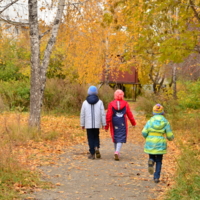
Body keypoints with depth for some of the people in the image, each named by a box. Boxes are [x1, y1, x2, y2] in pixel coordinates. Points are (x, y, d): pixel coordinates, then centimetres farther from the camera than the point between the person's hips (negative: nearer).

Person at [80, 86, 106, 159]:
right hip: (97, 124, 1)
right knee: (96, 137, 17)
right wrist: (103, 124, 5)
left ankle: (92, 154, 4)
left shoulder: (85, 102, -2)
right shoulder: (99, 102, -2)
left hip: (88, 125, 0)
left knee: (90, 138, 6)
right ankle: (96, 147, -8)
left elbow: (82, 114, 1)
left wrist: (82, 124, 9)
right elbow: (103, 114, -2)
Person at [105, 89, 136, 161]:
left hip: (114, 123, 1)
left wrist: (106, 125, 0)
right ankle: (117, 152, -20)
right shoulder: (125, 103, -4)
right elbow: (129, 114, 2)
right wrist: (133, 123, 14)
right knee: (121, 138, 0)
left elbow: (108, 115, -6)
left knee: (115, 138, 15)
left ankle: (116, 153, 24)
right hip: (122, 123, -1)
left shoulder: (111, 104, -5)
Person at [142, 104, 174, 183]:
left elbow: (144, 132, -10)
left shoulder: (150, 121, -3)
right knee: (159, 162, 12)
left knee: (152, 157, 21)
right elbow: (170, 136, -5)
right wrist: (170, 138, 20)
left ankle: (151, 161, -13)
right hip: (160, 145, -1)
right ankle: (156, 177, 3)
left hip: (150, 144, 1)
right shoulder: (165, 122, -5)